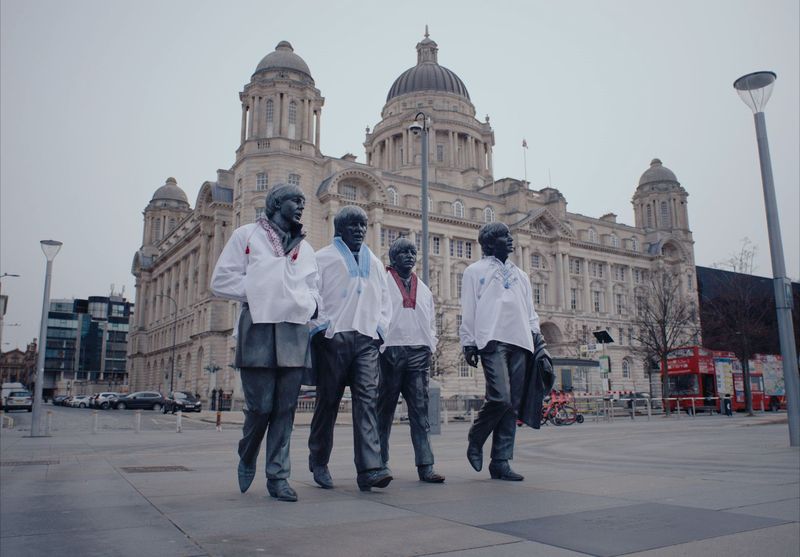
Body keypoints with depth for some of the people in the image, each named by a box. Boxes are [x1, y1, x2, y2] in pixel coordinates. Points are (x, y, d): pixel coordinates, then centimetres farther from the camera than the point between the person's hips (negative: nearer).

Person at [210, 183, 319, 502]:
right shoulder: (247, 235, 9)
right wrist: (255, 293, -6)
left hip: (295, 331, 4)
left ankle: (278, 477, 11)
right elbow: (221, 280, 4)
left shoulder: (304, 247, 22)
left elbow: (312, 286, 27)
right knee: (260, 406, -5)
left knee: (285, 409, 3)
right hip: (259, 329, -4)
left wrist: (310, 304, 6)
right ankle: (247, 459, 24)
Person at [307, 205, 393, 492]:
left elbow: (384, 300, 25)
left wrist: (380, 329, 12)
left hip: (366, 339, 4)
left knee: (367, 398, -10)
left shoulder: (374, 263, 22)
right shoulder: (323, 258, 7)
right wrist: (321, 328, -7)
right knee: (328, 401, 2)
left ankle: (370, 468, -16)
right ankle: (319, 463, 19)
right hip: (334, 338, -3)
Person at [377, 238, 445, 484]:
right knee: (385, 409, 3)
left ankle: (425, 466, -1)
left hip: (418, 353, 4)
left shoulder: (423, 289, 21)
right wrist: (380, 345, -8)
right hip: (391, 350, -4)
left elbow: (431, 322, 24)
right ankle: (380, 461, 13)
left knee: (420, 409, -1)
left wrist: (429, 347, 10)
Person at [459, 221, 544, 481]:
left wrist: (537, 335, 11)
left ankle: (500, 462, 6)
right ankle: (475, 441, 6)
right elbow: (468, 310, 4)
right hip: (493, 340, -5)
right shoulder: (475, 271, 11)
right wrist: (468, 342, -4)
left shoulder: (520, 275, 27)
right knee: (500, 397, -19)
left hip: (520, 343, 6)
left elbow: (530, 310, 24)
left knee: (512, 405, 0)